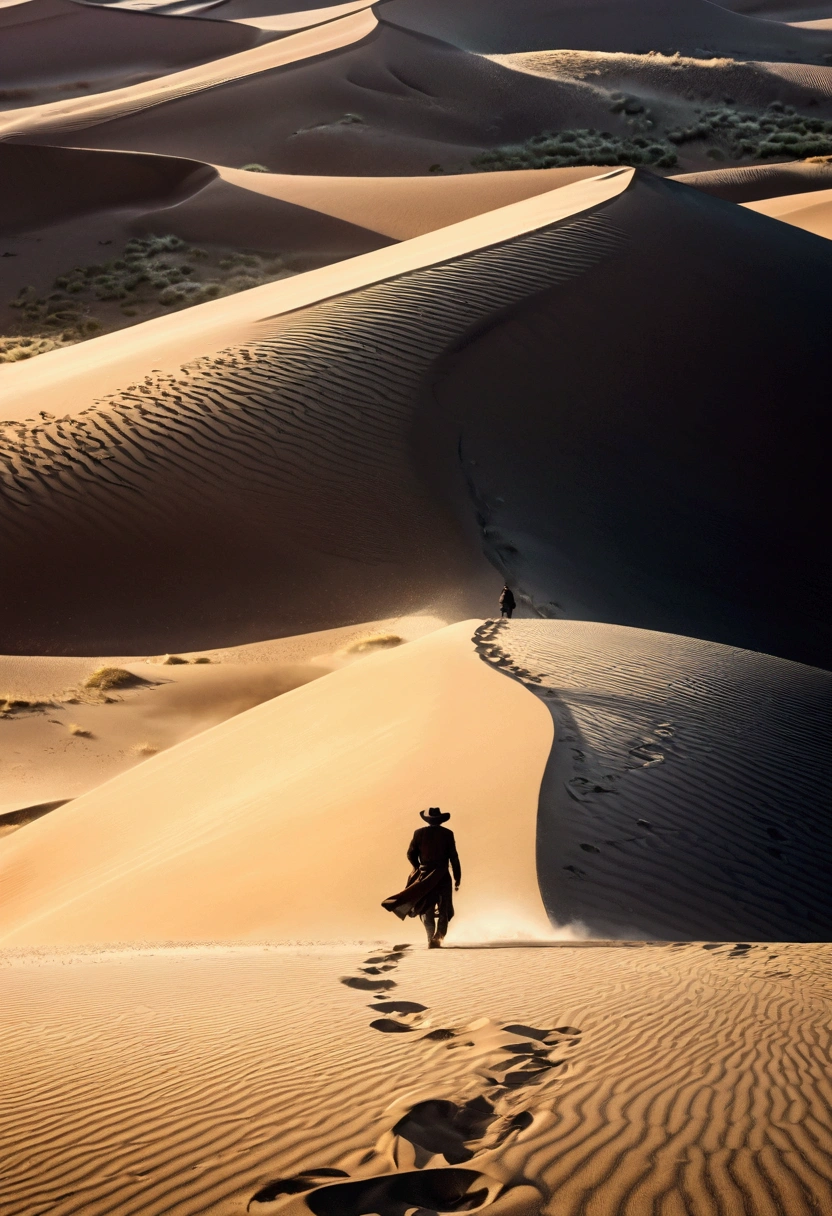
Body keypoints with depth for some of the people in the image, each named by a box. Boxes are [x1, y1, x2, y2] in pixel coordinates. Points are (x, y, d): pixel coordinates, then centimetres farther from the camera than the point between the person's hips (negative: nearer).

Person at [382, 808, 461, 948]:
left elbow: (411, 854, 4)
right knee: (444, 910, 5)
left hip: (425, 876, 1)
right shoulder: (447, 834, -1)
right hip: (443, 877, -1)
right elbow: (454, 857, -3)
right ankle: (438, 936, -12)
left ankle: (431, 938, -1)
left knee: (427, 910, 9)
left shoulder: (419, 833, 4)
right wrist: (457, 879, 1)